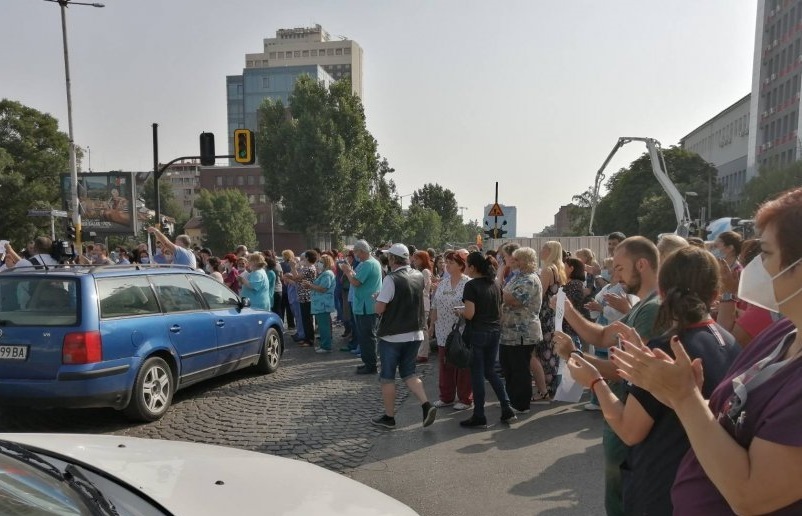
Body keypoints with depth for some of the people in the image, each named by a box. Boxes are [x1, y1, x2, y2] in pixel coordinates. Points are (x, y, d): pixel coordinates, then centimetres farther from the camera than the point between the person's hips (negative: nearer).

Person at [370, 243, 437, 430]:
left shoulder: (391, 279, -17)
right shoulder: (419, 276, 3)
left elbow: (379, 308, -19)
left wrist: (377, 298, 1)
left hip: (392, 336, -6)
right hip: (415, 333, 6)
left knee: (387, 377, 9)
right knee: (408, 372, 18)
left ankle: (389, 417, 18)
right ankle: (427, 405, 1)